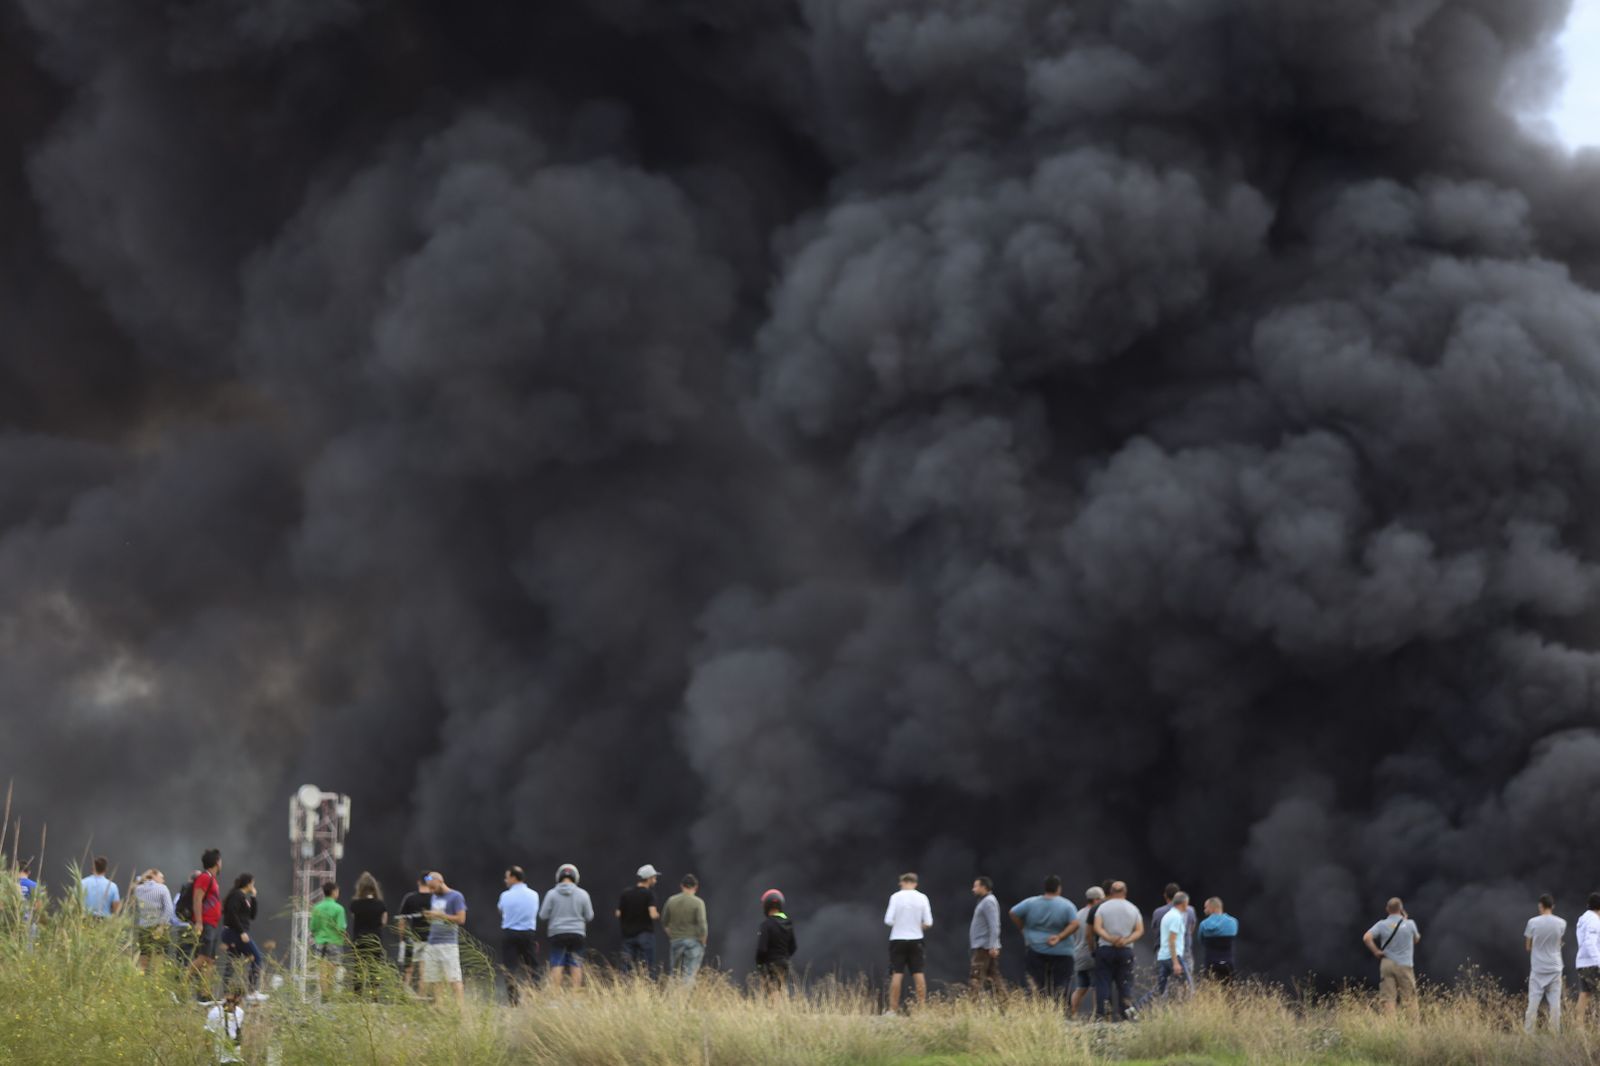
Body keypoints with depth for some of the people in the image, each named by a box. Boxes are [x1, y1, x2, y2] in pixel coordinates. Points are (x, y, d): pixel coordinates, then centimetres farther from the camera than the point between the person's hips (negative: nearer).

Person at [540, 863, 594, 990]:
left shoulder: (552, 894, -4)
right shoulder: (582, 894, -1)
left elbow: (543, 916, -3)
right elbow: (589, 916, 4)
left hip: (557, 933, -1)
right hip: (577, 934, 1)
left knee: (557, 965, 0)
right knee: (576, 965, 5)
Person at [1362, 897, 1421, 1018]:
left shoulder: (1382, 924, -1)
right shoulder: (1409, 924, -3)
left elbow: (1366, 937, -14)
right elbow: (1417, 939, 17)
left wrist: (1376, 952, -2)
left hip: (1386, 963, 1)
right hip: (1405, 965, -1)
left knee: (1388, 999, 0)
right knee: (1409, 999, 3)